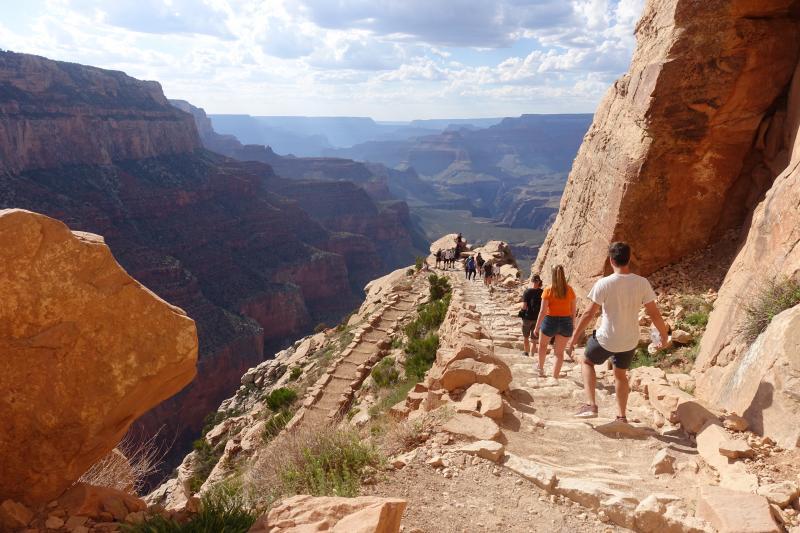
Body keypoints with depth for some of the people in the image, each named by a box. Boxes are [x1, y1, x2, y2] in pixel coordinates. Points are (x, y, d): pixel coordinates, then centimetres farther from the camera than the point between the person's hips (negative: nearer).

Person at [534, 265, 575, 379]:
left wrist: (537, 326, -4)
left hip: (551, 321, -2)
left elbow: (543, 311, -12)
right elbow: (573, 310, 3)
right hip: (566, 322, 2)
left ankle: (541, 368, 32)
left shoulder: (548, 291, -11)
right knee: (559, 352, 11)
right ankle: (555, 377, 13)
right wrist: (572, 325, 15)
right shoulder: (569, 290, -2)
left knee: (542, 344, 26)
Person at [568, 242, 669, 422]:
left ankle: (591, 405, 10)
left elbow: (589, 314, -14)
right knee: (621, 374, 25)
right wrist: (664, 337, 12)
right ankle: (622, 416, 32)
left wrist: (574, 337, -3)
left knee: (587, 361, 22)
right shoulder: (642, 283, -9)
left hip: (606, 339, -3)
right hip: (630, 341, 4)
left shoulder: (603, 283, -18)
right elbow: (654, 314, -4)